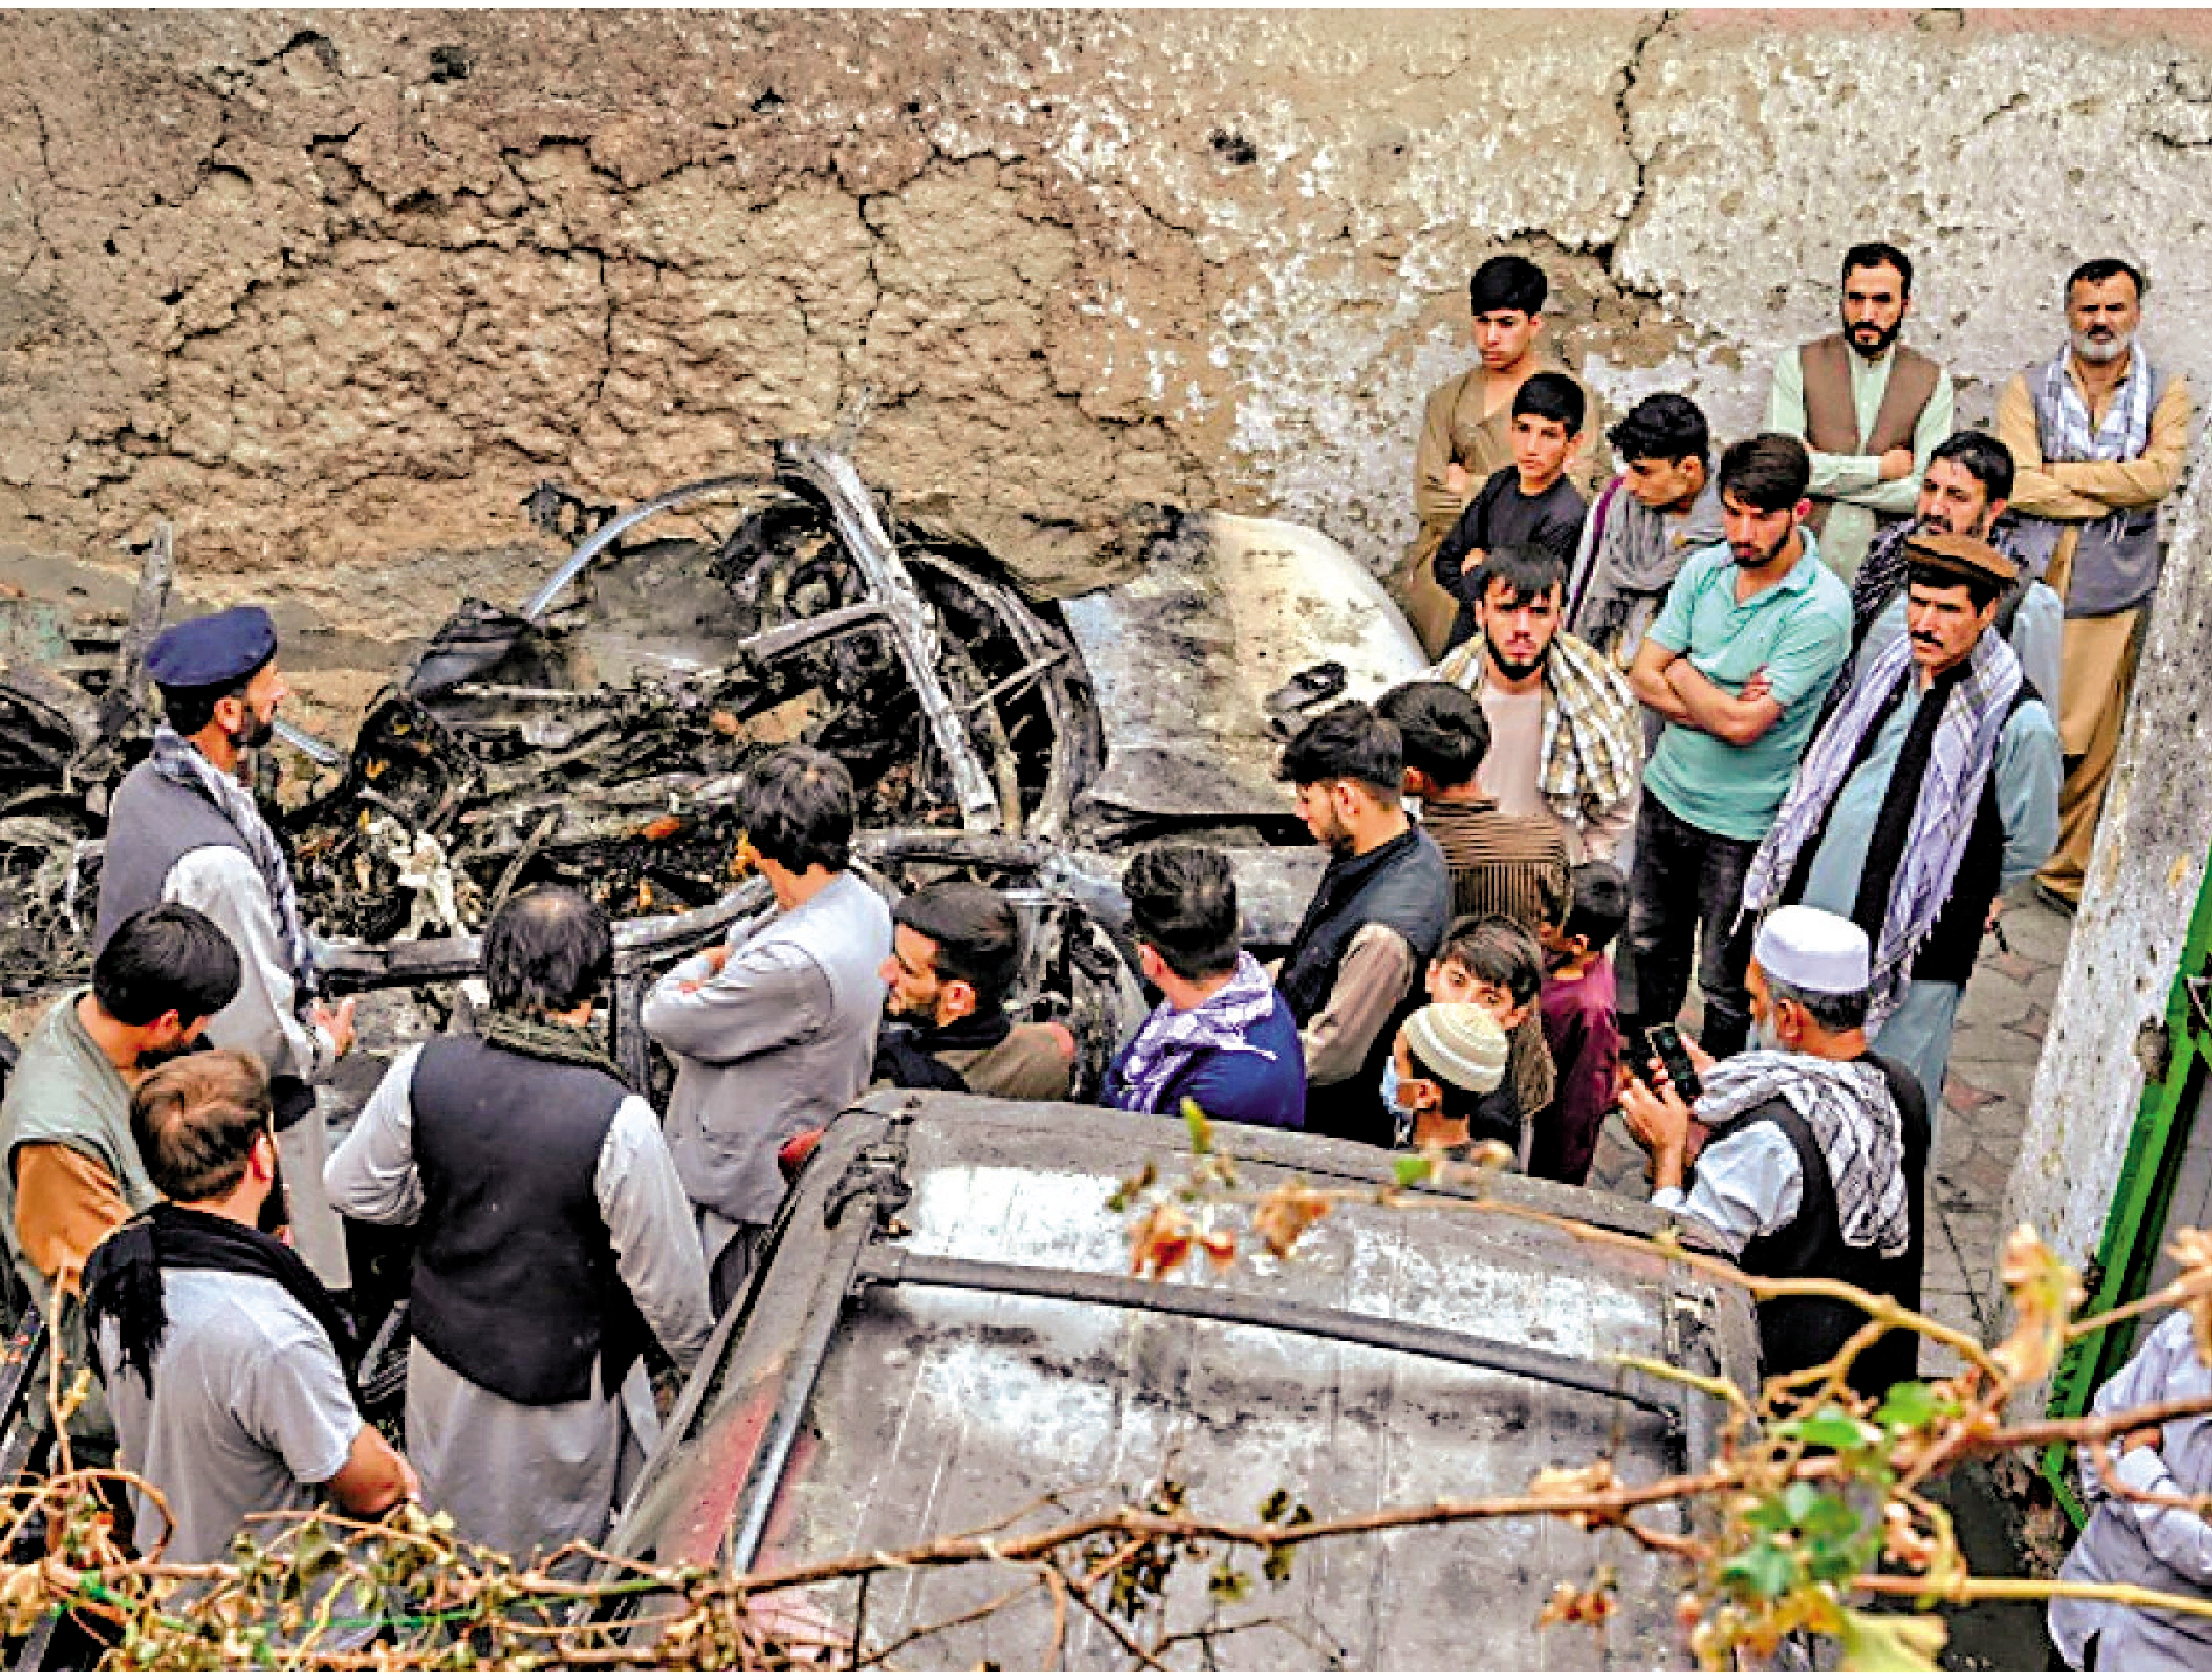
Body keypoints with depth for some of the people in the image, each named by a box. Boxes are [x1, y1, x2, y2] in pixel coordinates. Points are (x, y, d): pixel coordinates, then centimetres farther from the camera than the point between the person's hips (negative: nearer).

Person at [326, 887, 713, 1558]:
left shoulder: (423, 1070, -20)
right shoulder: (618, 1119, -32)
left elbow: (354, 1189, -3)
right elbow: (666, 1276, -20)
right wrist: (697, 1356, 0)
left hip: (443, 1347, 4)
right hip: (562, 1377, -4)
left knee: (450, 1532, 31)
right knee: (556, 1555, 23)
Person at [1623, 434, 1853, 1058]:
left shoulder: (1822, 608, -21)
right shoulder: (1704, 569, -2)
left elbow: (1742, 724, -24)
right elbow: (1643, 676, -3)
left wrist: (1681, 671, -9)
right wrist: (1716, 708, -19)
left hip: (1744, 821, -6)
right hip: (1668, 791, 6)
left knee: (1726, 982, 9)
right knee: (1651, 942, 24)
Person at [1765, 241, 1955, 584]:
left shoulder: (1932, 381, 8)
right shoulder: (1798, 365, 6)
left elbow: (1925, 492, -1)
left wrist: (1827, 475, -6)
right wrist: (1880, 467, -4)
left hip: (1891, 542, 0)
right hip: (1805, 532, 0)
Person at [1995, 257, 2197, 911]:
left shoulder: (2167, 392, 8)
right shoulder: (2030, 389, 6)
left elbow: (2159, 476, -9)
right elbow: (2016, 485, -8)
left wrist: (2057, 474, -7)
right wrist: (2114, 494, -8)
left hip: (2112, 594, 1)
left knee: (2090, 744, 5)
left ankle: (2066, 872, 18)